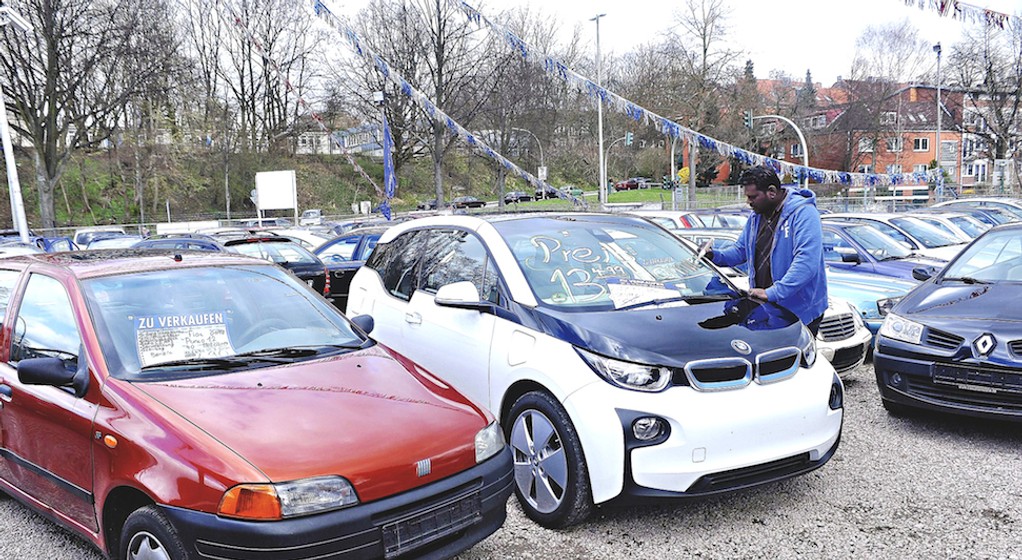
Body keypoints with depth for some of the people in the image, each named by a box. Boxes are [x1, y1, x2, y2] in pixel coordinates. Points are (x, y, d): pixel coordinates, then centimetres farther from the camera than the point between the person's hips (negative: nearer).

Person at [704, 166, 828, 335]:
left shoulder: (803, 213, -16)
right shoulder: (757, 216, 11)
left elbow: (807, 262, -28)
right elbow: (740, 250, 21)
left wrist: (772, 293, -33)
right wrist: (715, 256, -1)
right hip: (764, 308, 7)